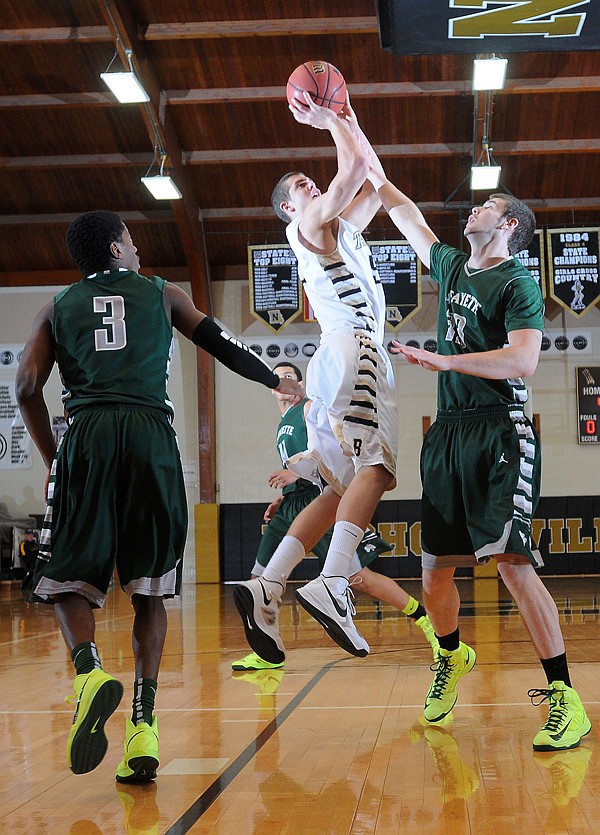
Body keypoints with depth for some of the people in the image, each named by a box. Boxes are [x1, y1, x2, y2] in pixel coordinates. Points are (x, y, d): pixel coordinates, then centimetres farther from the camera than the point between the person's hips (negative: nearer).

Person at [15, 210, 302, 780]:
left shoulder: (58, 308, 20)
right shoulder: (162, 294, 20)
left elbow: (27, 387, 9)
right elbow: (223, 347, 24)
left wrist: (52, 460, 17)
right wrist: (276, 380, 40)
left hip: (86, 437, 0)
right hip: (151, 436, 0)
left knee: (66, 577, 6)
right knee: (148, 588, 5)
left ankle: (89, 670, -23)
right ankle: (144, 723, -7)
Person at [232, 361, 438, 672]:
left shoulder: (310, 408, -2)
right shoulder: (283, 424, 24)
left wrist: (297, 471, -22)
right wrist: (280, 499, 19)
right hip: (292, 506, 9)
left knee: (359, 576, -12)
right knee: (262, 577, 6)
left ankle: (427, 621, -5)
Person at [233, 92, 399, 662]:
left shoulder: (342, 228, 31)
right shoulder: (311, 224, 5)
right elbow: (354, 166, -7)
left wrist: (345, 120, 33)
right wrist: (329, 121, 8)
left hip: (357, 355, 9)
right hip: (351, 351, -9)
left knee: (341, 491, 3)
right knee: (375, 465, -25)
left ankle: (266, 590, -6)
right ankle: (332, 584, -41)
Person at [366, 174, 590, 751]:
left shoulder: (517, 284, -5)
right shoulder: (452, 268, 17)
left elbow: (523, 361, -18)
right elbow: (405, 214, 30)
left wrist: (443, 360, -22)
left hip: (499, 433, -7)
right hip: (447, 433, 7)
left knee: (511, 562, -17)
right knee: (435, 568, 10)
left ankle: (564, 697, -14)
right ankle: (451, 656, 36)